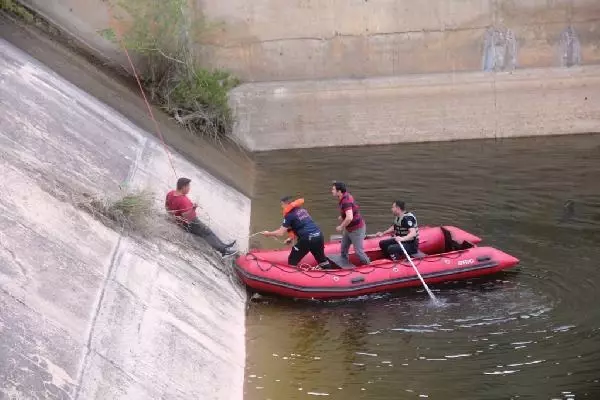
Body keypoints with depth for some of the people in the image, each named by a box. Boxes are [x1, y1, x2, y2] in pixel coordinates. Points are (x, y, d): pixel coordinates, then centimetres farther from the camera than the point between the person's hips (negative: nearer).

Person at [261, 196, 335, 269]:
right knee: (322, 259, 22)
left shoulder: (289, 215, -5)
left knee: (292, 261, 7)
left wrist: (268, 233, 11)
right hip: (318, 236, 7)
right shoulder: (302, 209, 17)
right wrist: (292, 238, 27)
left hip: (307, 239, -7)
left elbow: (281, 233, -5)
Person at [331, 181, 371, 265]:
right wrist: (342, 216, 9)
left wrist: (341, 227, -25)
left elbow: (349, 218, -40)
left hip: (357, 229, -10)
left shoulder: (346, 201, -30)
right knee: (343, 248, 19)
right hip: (349, 229, 10)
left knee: (358, 251, 2)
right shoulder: (345, 196, -1)